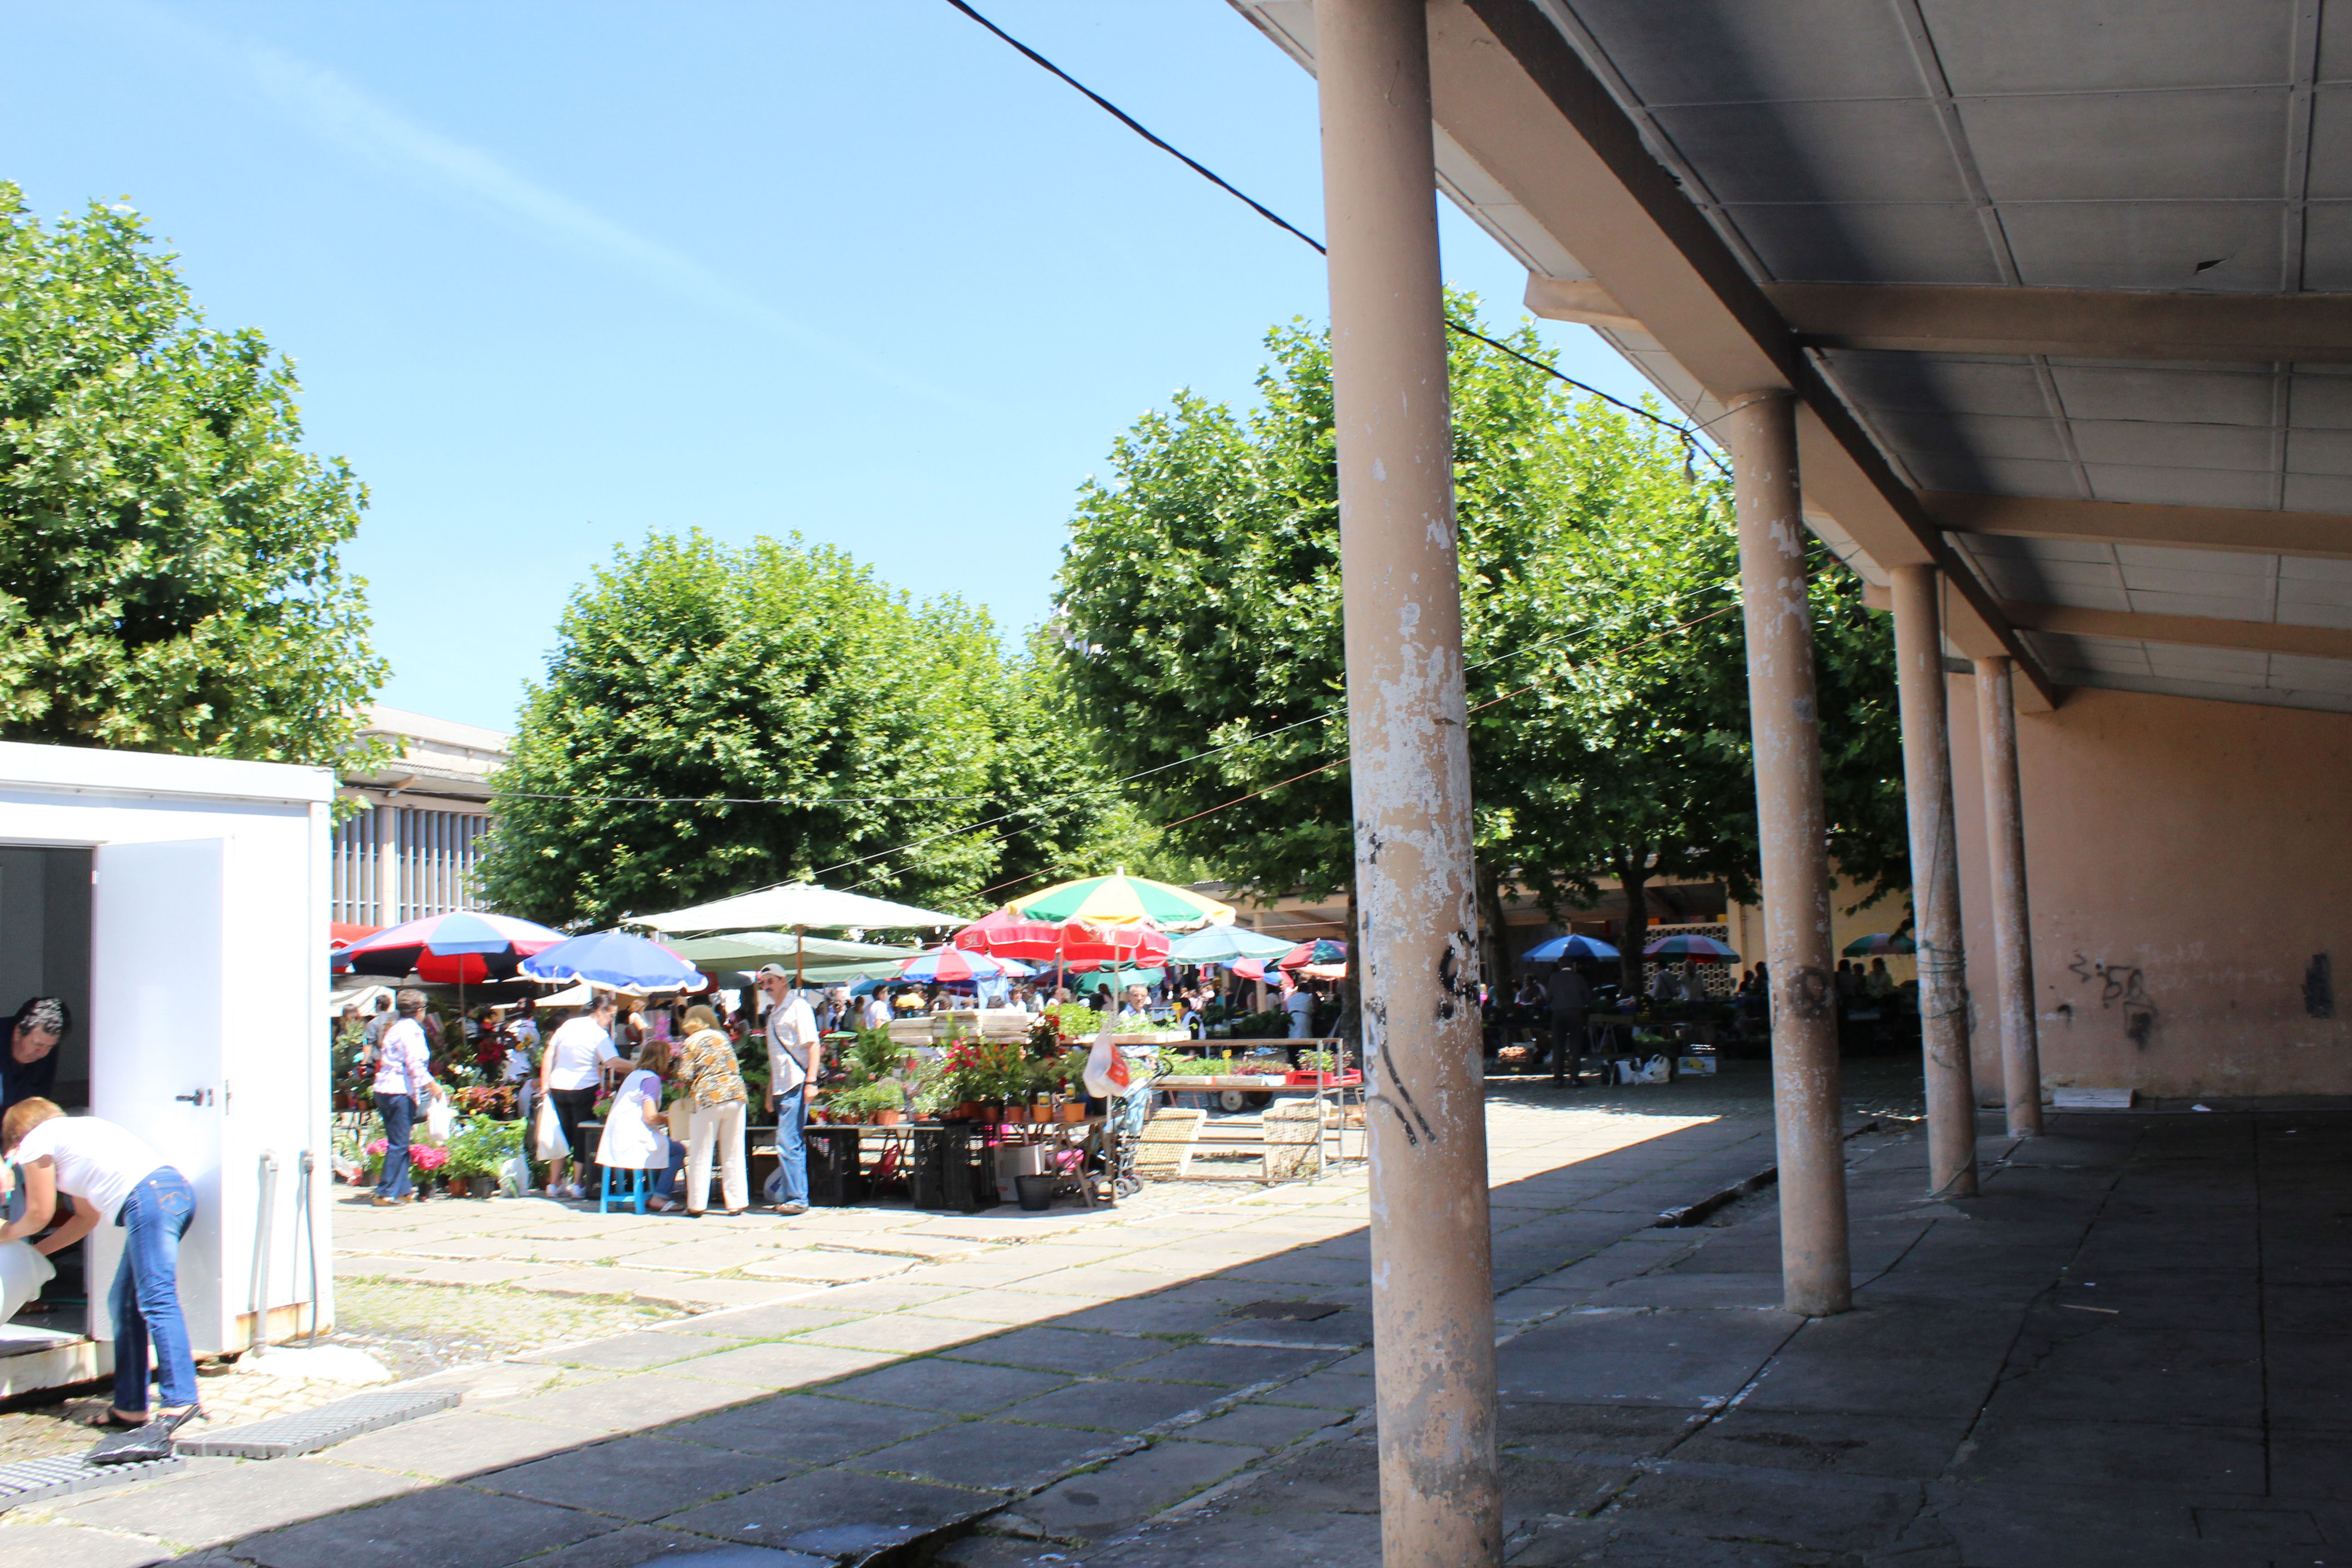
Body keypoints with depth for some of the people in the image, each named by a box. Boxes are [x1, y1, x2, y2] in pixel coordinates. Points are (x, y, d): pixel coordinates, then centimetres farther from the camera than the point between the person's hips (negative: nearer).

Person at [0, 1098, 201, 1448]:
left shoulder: (35, 1142, 11)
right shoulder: (72, 1132, 34)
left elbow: (39, 1215, 17)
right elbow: (87, 1218, 36)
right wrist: (35, 1251, 42)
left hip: (149, 1196, -9)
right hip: (175, 1187, 9)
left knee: (156, 1299, -16)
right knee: (126, 1303, 16)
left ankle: (180, 1402, -26)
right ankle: (130, 1408, 18)